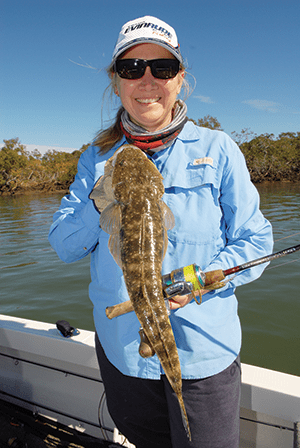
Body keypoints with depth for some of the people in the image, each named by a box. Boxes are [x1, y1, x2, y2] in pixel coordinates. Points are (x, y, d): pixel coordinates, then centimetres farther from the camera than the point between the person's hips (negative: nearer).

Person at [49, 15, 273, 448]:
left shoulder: (218, 150, -7)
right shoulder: (97, 159, 2)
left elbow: (255, 241, -6)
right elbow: (64, 246, -1)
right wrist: (102, 204, -20)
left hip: (201, 351, -2)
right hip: (119, 345, 4)